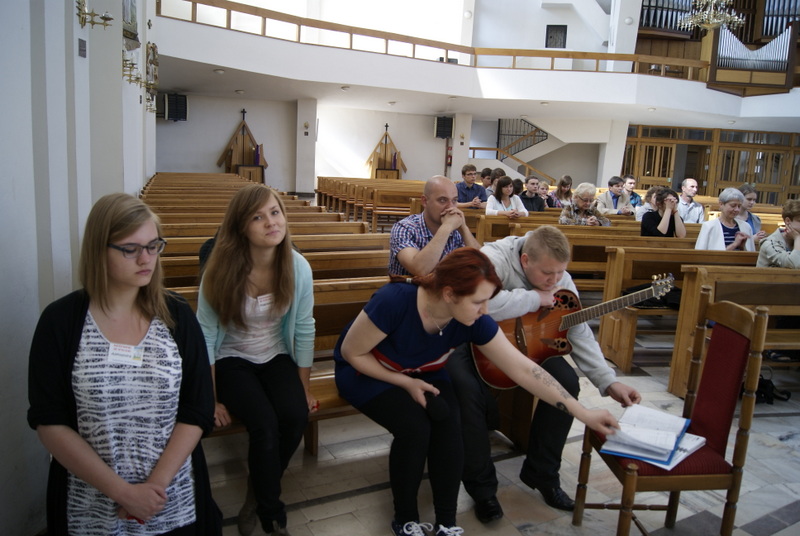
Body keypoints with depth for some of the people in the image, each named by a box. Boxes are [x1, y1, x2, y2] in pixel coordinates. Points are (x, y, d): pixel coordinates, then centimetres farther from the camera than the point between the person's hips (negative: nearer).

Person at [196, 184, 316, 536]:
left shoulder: (298, 267, -13)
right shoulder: (221, 270, -20)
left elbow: (304, 330, -3)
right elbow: (205, 335, -12)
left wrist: (304, 388, 1)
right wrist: (210, 399, -10)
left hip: (276, 357, 3)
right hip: (232, 360, -2)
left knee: (296, 416, -24)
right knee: (265, 425, -26)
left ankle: (260, 491, 8)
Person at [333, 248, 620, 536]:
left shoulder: (474, 321, -23)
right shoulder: (394, 301, -37)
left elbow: (523, 369, -19)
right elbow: (351, 353, -23)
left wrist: (584, 413, -19)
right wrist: (406, 383, -25)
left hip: (420, 373, 4)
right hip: (364, 371, -4)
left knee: (448, 424, -24)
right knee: (414, 426, -28)